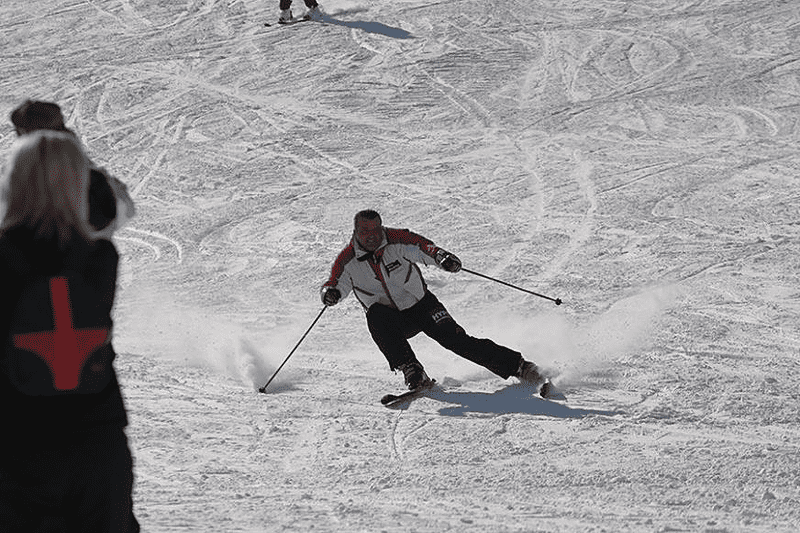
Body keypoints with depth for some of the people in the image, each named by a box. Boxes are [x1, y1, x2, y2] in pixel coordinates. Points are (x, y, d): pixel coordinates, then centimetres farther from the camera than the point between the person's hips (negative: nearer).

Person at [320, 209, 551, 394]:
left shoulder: (397, 241, -14)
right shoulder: (347, 261, -9)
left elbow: (422, 247, -26)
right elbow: (336, 284, -14)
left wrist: (441, 256, -48)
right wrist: (330, 293, -39)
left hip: (422, 305, -1)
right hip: (393, 321, 1)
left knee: (454, 339, -18)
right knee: (376, 315, -32)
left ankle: (518, 366, -12)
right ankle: (413, 372, -33)